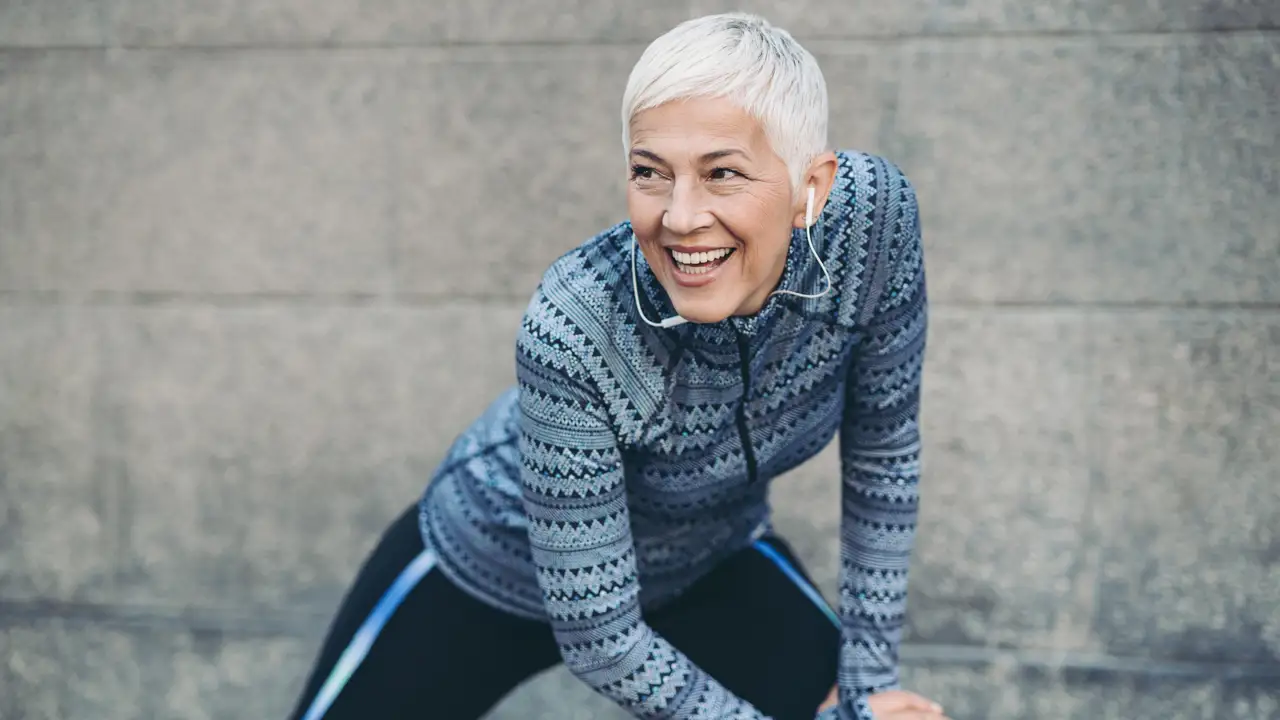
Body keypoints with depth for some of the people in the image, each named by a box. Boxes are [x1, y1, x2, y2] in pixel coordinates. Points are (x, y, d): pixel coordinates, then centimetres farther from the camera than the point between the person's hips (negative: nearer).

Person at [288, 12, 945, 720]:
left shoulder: (874, 211, -29)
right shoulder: (572, 330, -38)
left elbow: (882, 449, -11)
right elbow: (597, 639, -28)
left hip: (710, 562, 3)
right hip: (503, 563, -3)